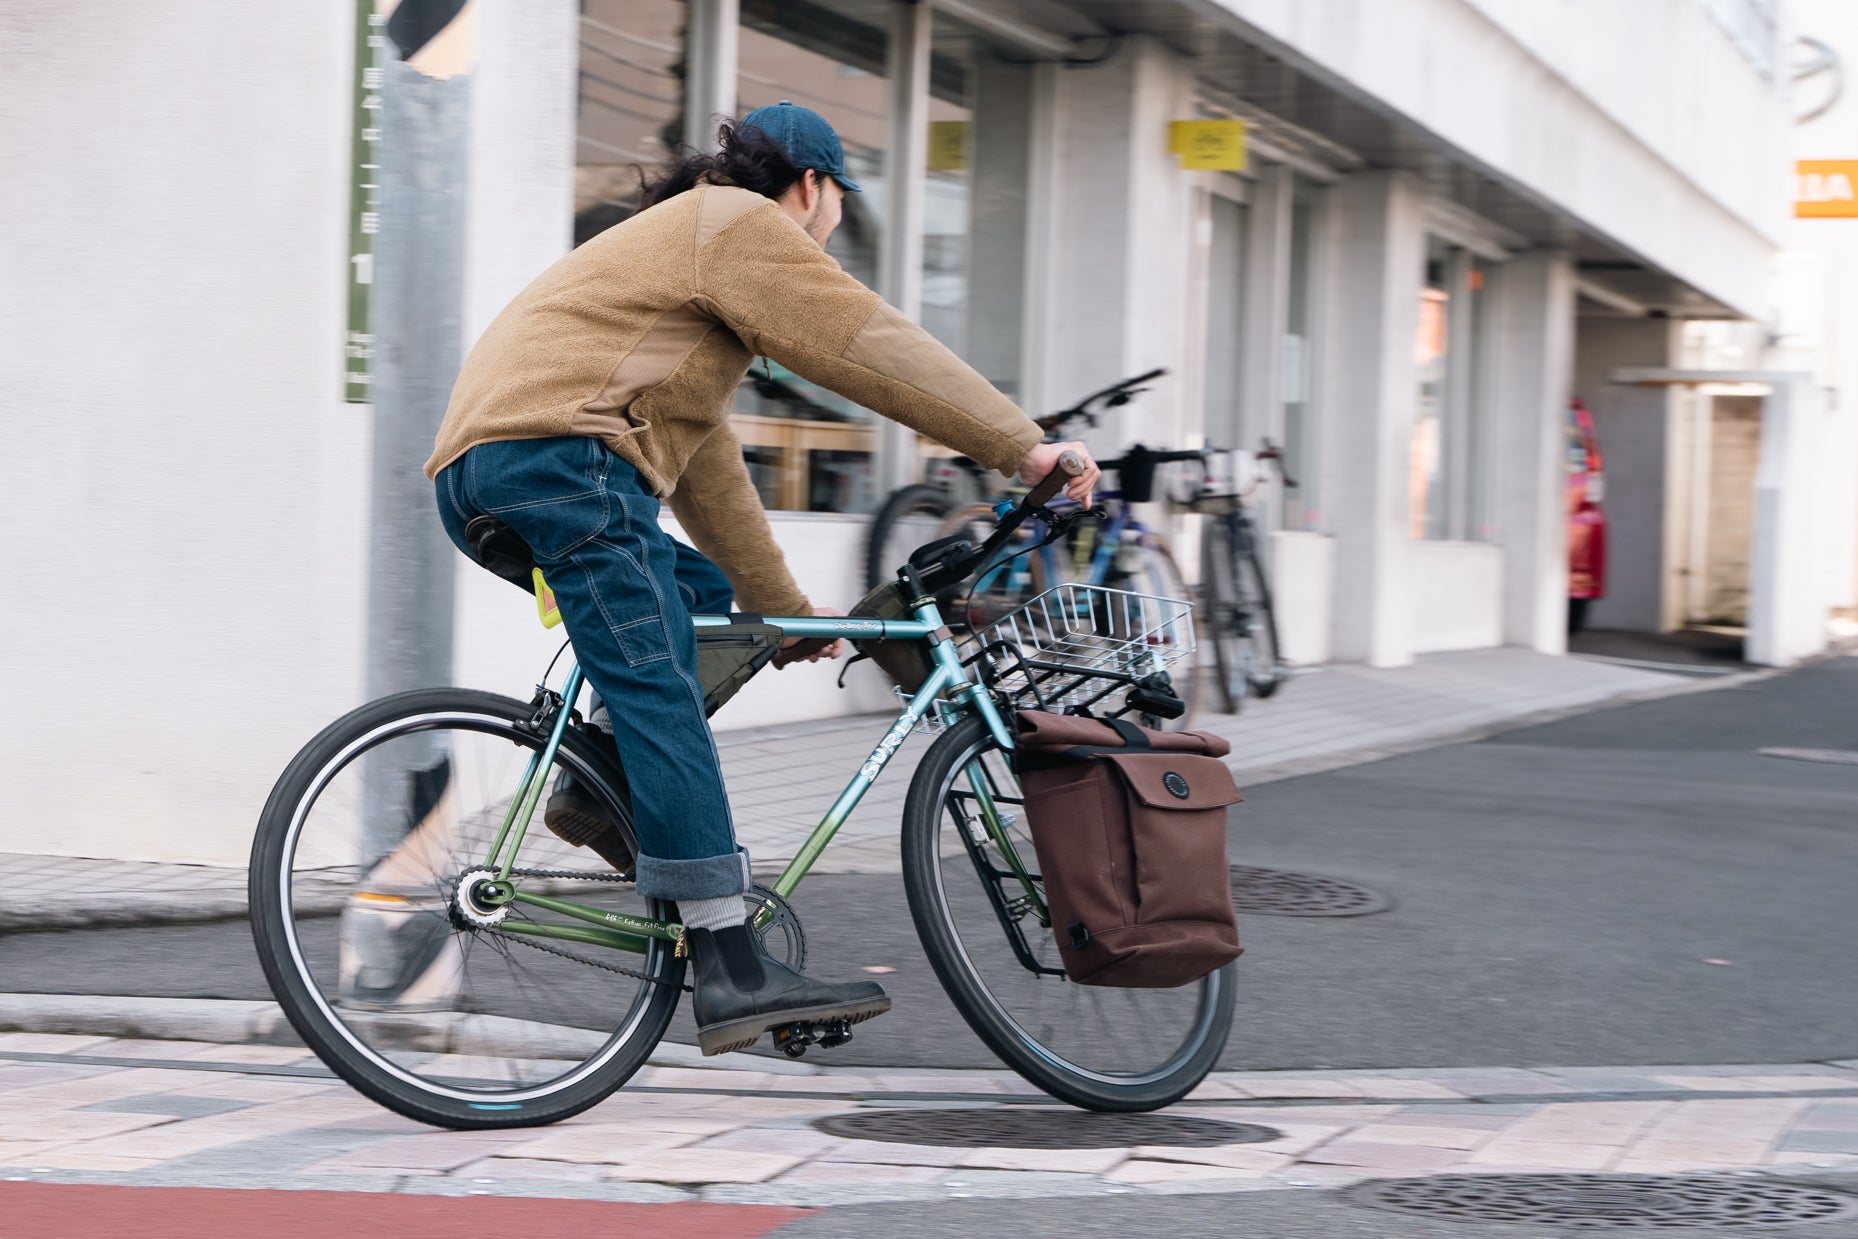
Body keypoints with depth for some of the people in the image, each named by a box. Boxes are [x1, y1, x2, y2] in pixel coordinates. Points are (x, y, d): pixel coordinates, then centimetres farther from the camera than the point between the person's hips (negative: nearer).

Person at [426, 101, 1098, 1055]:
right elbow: (878, 350, -5)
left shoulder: (676, 240, 35)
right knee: (661, 699, -14)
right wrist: (1025, 448, -3)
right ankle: (733, 972, -20)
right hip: (556, 451, -10)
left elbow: (708, 462, 38)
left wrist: (782, 606, 41)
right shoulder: (740, 225, 5)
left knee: (694, 592, 20)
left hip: (474, 472, 10)